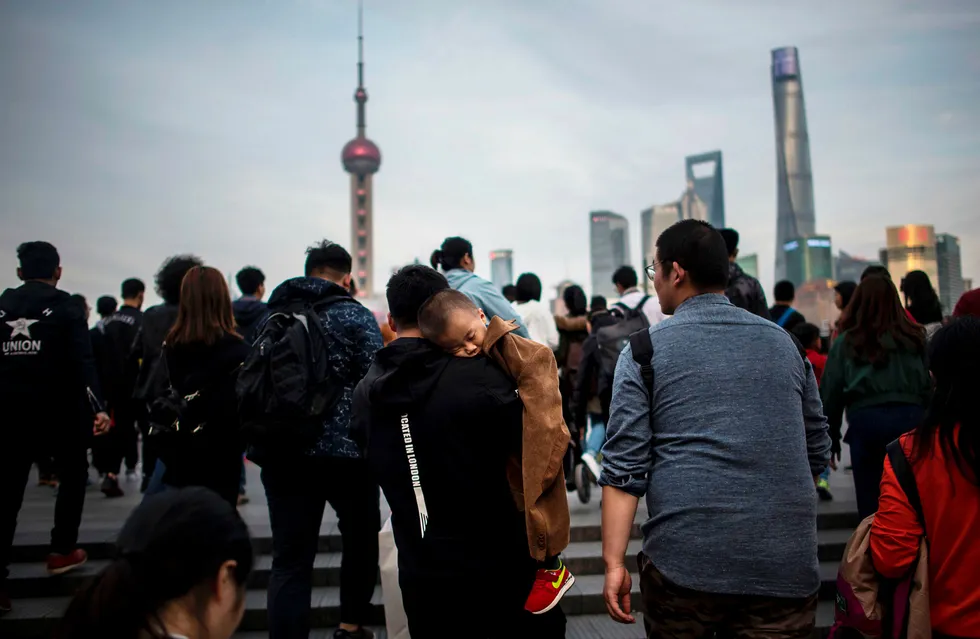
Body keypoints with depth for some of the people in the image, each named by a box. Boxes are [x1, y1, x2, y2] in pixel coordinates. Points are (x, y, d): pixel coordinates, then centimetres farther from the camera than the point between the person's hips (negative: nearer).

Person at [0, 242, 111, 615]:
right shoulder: (66, 307, -6)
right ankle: (62, 552, 21)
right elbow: (82, 361, -17)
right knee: (73, 475, 19)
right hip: (58, 410, -3)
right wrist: (97, 407, -23)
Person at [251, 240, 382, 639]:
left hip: (281, 450, 4)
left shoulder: (272, 315, 10)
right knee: (361, 537, 20)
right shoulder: (354, 315, -5)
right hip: (344, 447, -3)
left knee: (289, 560, 5)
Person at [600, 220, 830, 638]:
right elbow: (817, 452, 16)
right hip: (786, 567, 3)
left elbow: (624, 465, -8)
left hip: (683, 562, -2)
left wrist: (614, 562, -6)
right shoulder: (783, 342, 9)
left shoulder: (644, 350, -1)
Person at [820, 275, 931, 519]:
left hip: (865, 421, -1)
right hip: (910, 418, 1)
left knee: (871, 501, 8)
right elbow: (931, 386, 2)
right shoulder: (915, 338, 6)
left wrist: (831, 439, 12)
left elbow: (830, 393, 4)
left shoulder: (846, 342, 3)